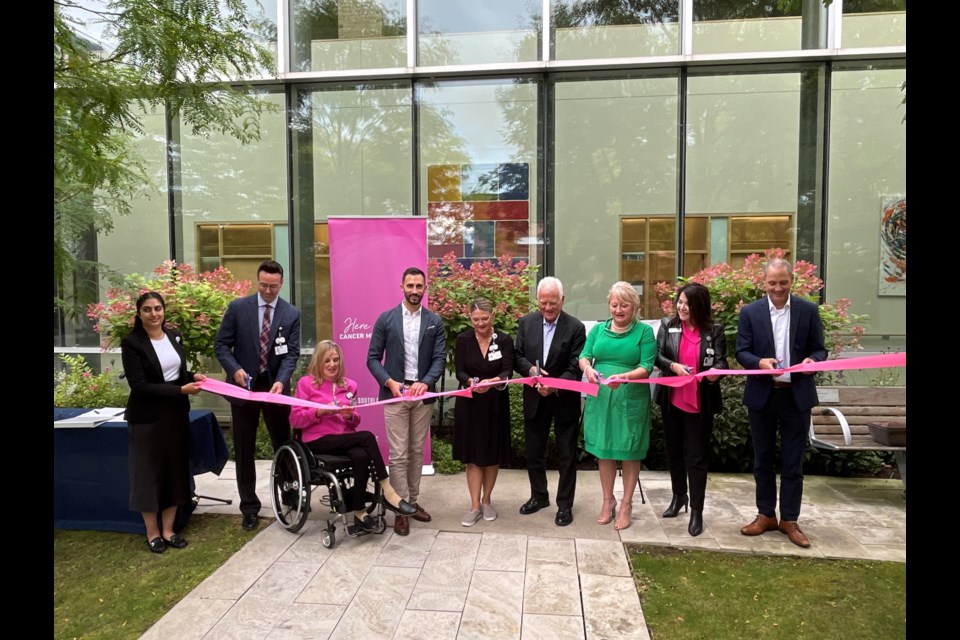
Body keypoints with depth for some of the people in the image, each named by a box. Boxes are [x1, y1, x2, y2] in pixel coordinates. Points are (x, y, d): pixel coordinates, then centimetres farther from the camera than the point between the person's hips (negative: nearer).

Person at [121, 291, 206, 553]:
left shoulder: (174, 336, 5)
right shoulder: (131, 343, -13)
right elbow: (139, 386, -18)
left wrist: (193, 376, -4)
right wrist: (181, 389, -22)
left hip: (176, 414, 6)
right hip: (147, 418, -5)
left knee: (175, 471, 10)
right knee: (149, 473, 6)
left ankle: (168, 529, 23)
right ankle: (152, 533, 22)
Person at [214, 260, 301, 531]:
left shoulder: (291, 313, -2)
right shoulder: (238, 307, -2)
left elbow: (291, 353, -6)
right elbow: (221, 345, -1)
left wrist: (281, 380, -22)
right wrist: (235, 369, -18)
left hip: (276, 386, 0)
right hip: (244, 385, 0)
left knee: (283, 446, 9)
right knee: (244, 451, 8)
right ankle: (249, 507, 21)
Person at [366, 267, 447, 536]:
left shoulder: (435, 321, 4)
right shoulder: (385, 319, 0)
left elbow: (440, 358, -1)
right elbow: (373, 358, 0)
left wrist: (425, 382, -19)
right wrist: (389, 382, -16)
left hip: (423, 394, 2)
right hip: (395, 393, -2)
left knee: (417, 451, 12)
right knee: (398, 454, -1)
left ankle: (414, 501, 26)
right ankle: (401, 508, 10)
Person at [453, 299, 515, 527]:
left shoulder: (504, 340, -4)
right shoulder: (463, 339, -1)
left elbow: (507, 372, -11)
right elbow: (459, 372, -6)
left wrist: (492, 382, -32)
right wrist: (471, 382, -28)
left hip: (495, 405, 0)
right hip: (469, 404, 0)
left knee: (493, 455, 9)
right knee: (472, 455, 4)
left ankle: (486, 501, 27)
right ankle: (475, 505, 14)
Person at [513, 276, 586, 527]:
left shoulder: (575, 327, -11)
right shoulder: (526, 322, -1)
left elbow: (576, 367, -14)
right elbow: (517, 356, 2)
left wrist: (555, 386, -30)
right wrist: (530, 369, -20)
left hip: (565, 400, -3)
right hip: (534, 399, 3)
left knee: (567, 455, 9)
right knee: (533, 452, 15)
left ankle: (564, 504, 25)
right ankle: (539, 496, 36)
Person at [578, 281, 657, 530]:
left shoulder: (644, 331, -4)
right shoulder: (598, 329, 8)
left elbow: (646, 367, -11)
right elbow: (584, 356, 3)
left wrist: (623, 377, -29)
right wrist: (588, 368, -21)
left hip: (631, 400, -3)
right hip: (600, 398, 3)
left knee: (630, 453, 9)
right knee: (603, 450, 12)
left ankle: (626, 505, 25)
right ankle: (608, 501, 29)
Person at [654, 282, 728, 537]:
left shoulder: (714, 330, -5)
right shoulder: (668, 325, 0)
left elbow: (721, 362, -10)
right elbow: (657, 356, -4)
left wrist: (716, 372, -32)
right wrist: (673, 366, -24)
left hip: (700, 404, -3)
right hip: (672, 401, 3)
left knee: (696, 457, 3)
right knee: (674, 452, 17)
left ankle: (697, 511, 16)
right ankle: (679, 497, 38)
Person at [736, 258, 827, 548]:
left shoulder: (809, 310, 2)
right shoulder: (749, 312, 0)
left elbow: (819, 349, 3)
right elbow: (741, 352, -2)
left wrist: (812, 360, -19)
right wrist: (759, 362, -22)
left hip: (797, 396, 0)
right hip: (762, 396, 0)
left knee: (793, 462, 8)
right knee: (762, 460, 11)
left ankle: (789, 519, 22)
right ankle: (766, 515, 25)